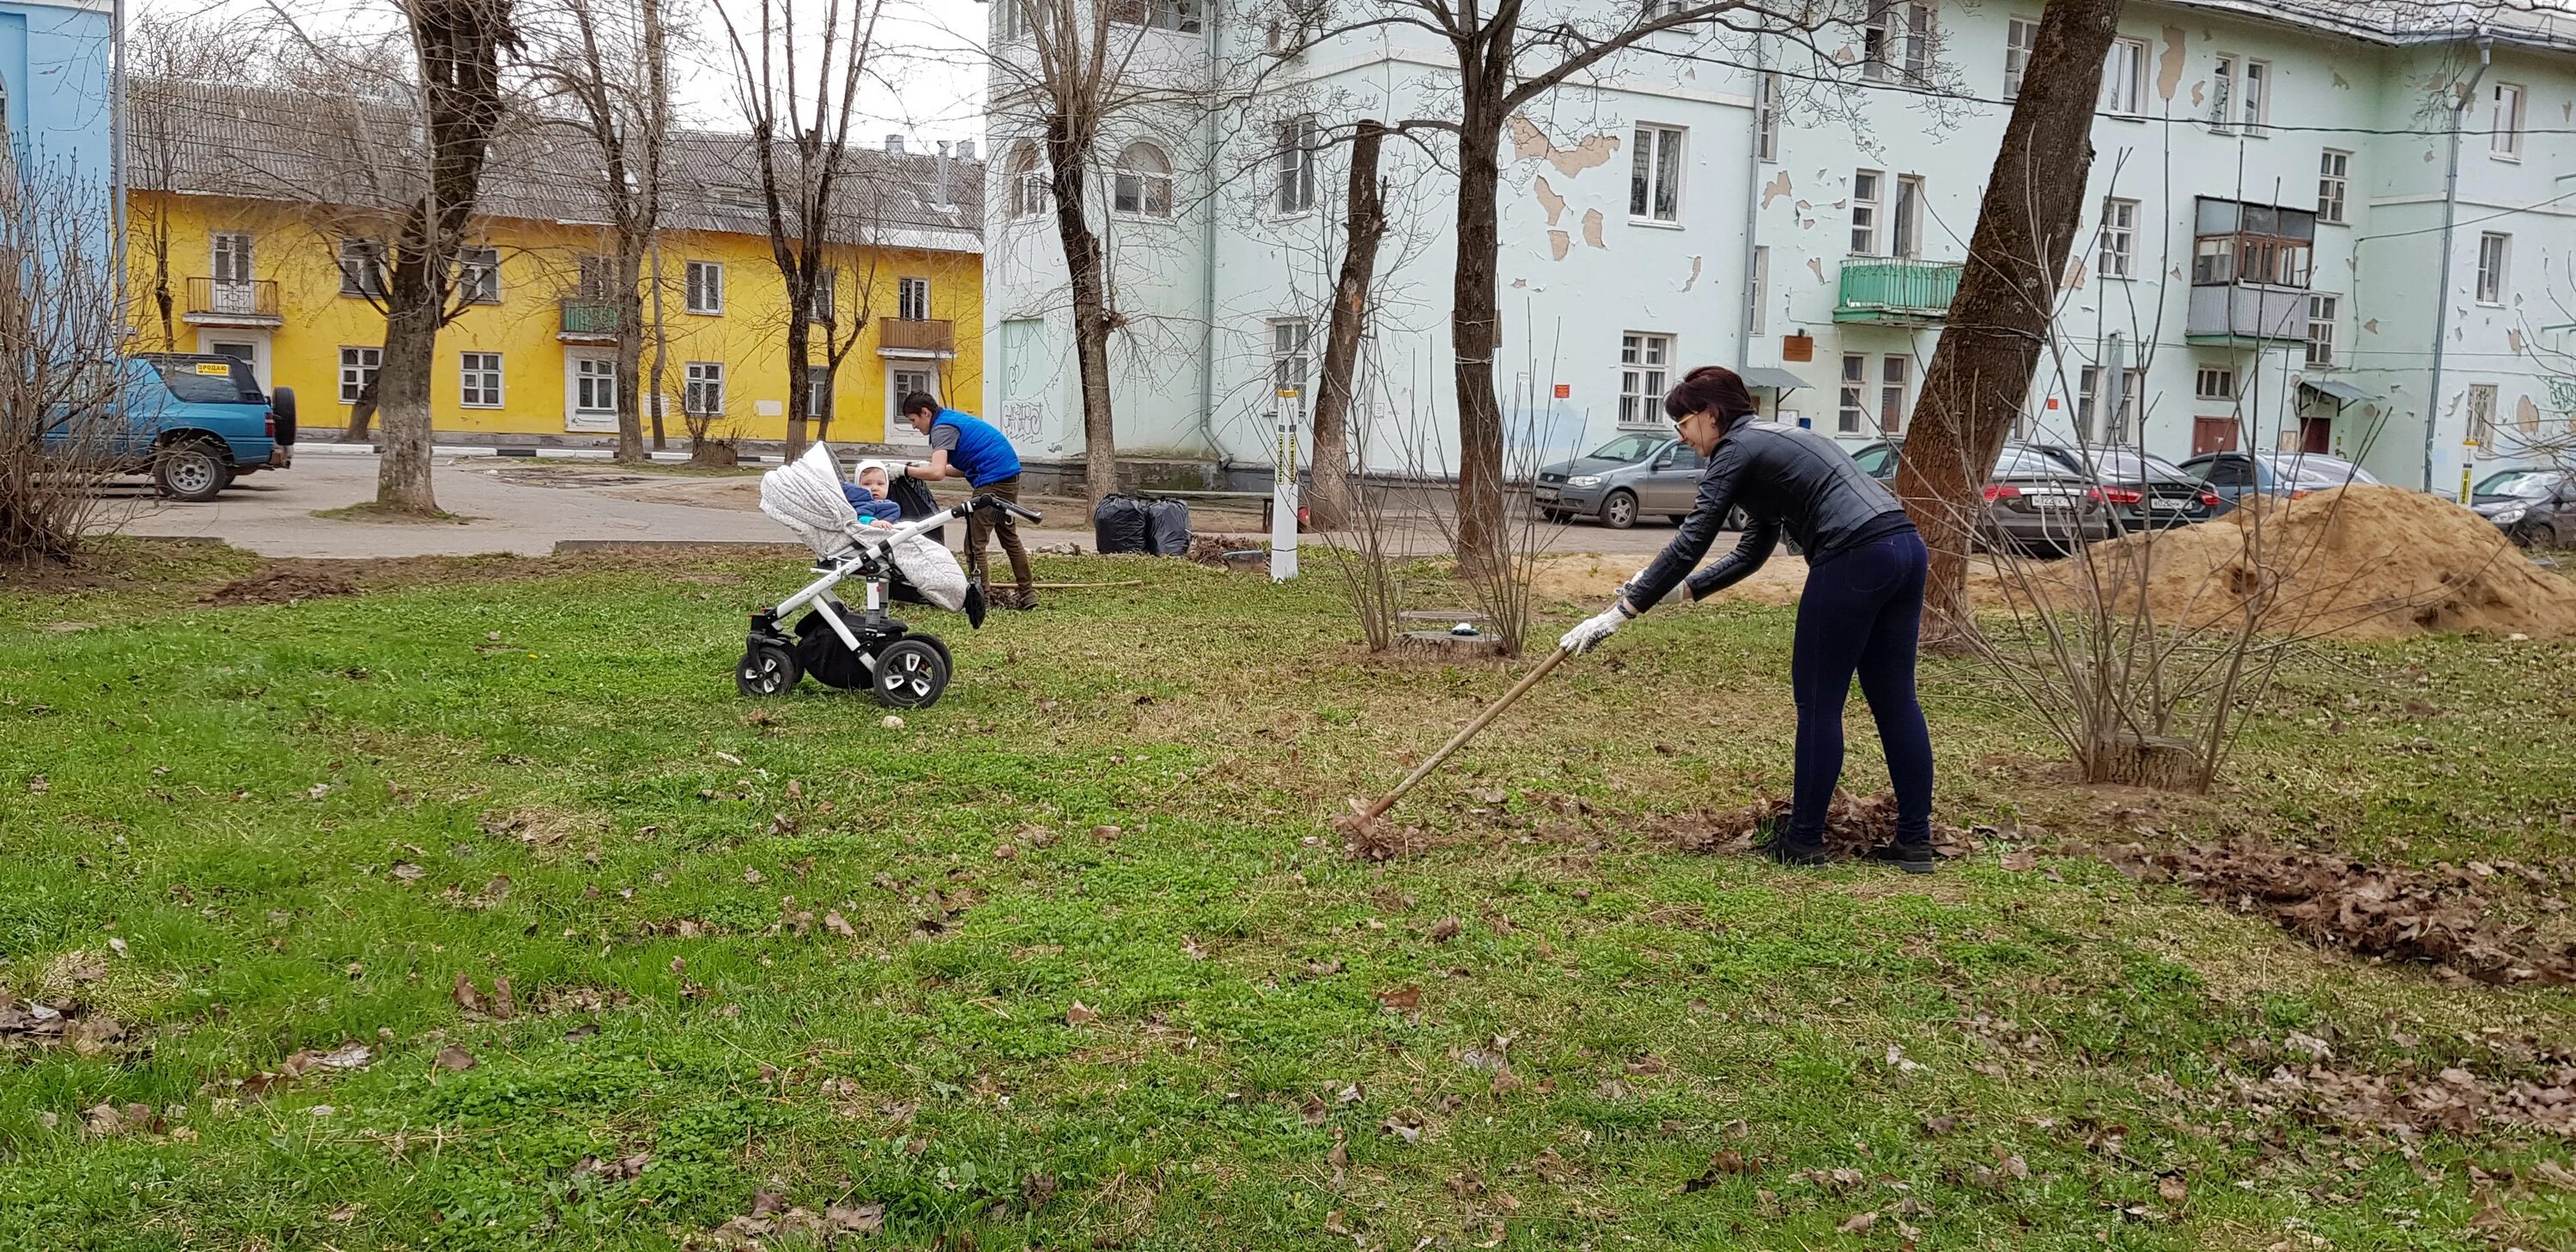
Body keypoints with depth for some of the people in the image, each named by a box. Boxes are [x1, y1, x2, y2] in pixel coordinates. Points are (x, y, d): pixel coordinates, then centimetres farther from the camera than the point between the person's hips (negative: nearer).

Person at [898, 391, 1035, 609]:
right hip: (1010, 476, 10)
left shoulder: (943, 427, -11)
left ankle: (981, 598, -2)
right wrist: (926, 467, 15)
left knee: (975, 542, -4)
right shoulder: (954, 419, 20)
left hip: (992, 481, -10)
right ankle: (1027, 595, 26)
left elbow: (937, 473, -23)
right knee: (1009, 537, 19)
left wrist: (905, 470, -11)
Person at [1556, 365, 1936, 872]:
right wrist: (1685, 589, 23)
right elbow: (1752, 551, 28)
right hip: (1906, 546, 9)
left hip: (1854, 559, -9)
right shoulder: (1771, 441, 26)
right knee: (1894, 698, 11)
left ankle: (1804, 841, 10)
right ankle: (1915, 843, 14)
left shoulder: (1736, 450, -1)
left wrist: (1621, 611, -7)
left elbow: (1690, 543, -8)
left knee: (1818, 701, 2)